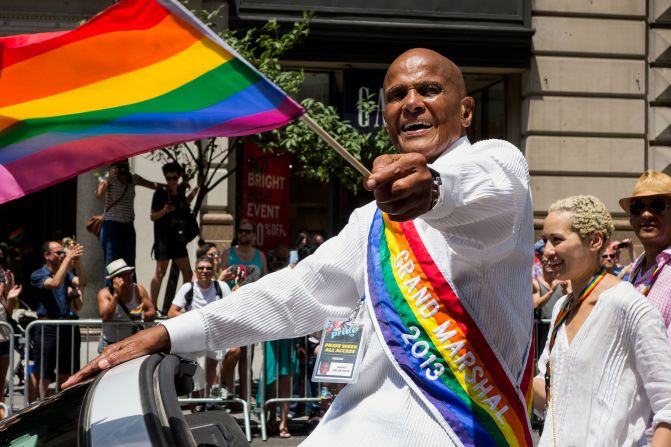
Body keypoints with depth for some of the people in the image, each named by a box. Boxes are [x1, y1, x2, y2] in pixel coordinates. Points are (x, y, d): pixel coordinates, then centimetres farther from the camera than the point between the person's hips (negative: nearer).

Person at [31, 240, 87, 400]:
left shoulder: (65, 273, 14)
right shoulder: (37, 275, -3)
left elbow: (82, 282, -2)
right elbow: (55, 283, -22)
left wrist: (77, 261, -12)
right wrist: (68, 259, -21)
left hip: (67, 325, 6)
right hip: (47, 328, -6)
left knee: (66, 372, 12)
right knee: (40, 374, -5)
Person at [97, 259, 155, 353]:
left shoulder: (139, 290, -4)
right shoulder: (105, 293, -11)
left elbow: (152, 312, -5)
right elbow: (105, 317, -25)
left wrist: (143, 316, -28)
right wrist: (116, 294, -29)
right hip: (110, 343, -2)